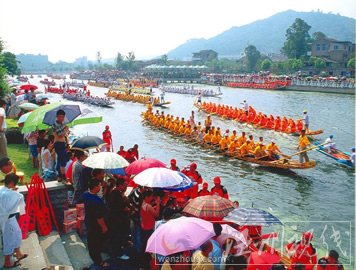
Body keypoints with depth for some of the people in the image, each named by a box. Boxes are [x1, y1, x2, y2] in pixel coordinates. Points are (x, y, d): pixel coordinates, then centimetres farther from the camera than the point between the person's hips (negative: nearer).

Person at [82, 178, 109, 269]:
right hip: (96, 225, -8)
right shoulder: (96, 201, -38)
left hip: (88, 221, 8)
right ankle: (98, 261, 31)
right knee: (97, 243, 12)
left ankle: (93, 255, 53)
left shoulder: (85, 194, -12)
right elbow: (99, 217, -30)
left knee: (91, 240, 29)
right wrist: (104, 227, -17)